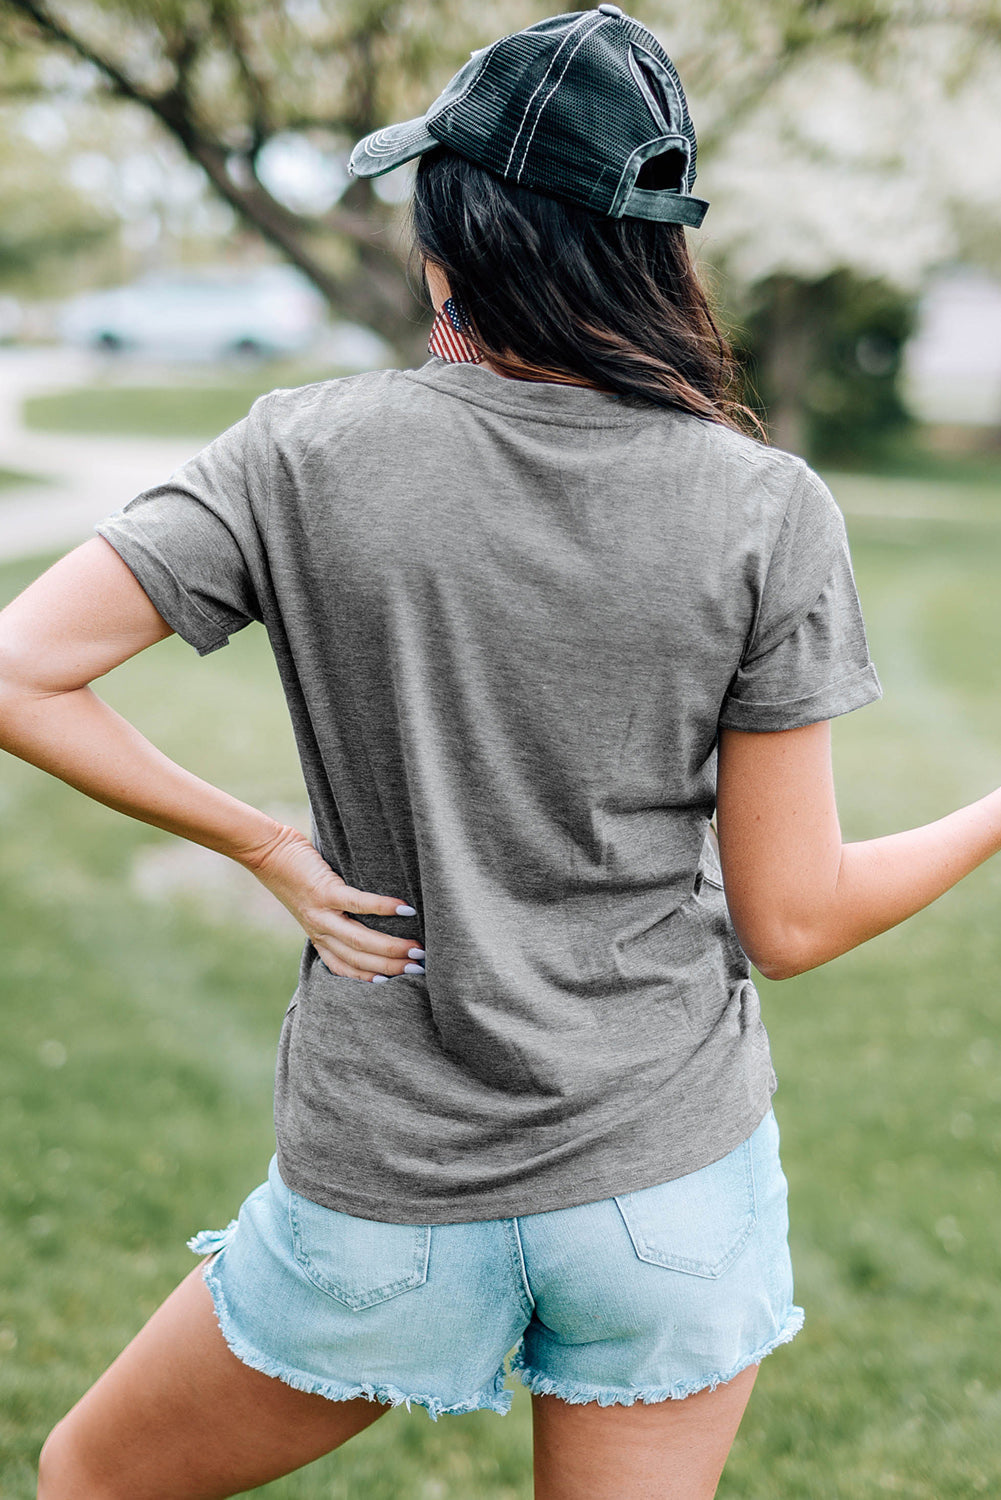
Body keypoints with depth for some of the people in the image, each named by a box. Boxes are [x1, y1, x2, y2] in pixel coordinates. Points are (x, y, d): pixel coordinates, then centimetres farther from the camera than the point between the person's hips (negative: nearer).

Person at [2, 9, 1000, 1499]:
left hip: (387, 1197, -1)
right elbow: (791, 918, -6)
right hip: (676, 1176, 2)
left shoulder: (307, 454, -9)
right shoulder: (767, 510, -9)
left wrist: (265, 846, -4)